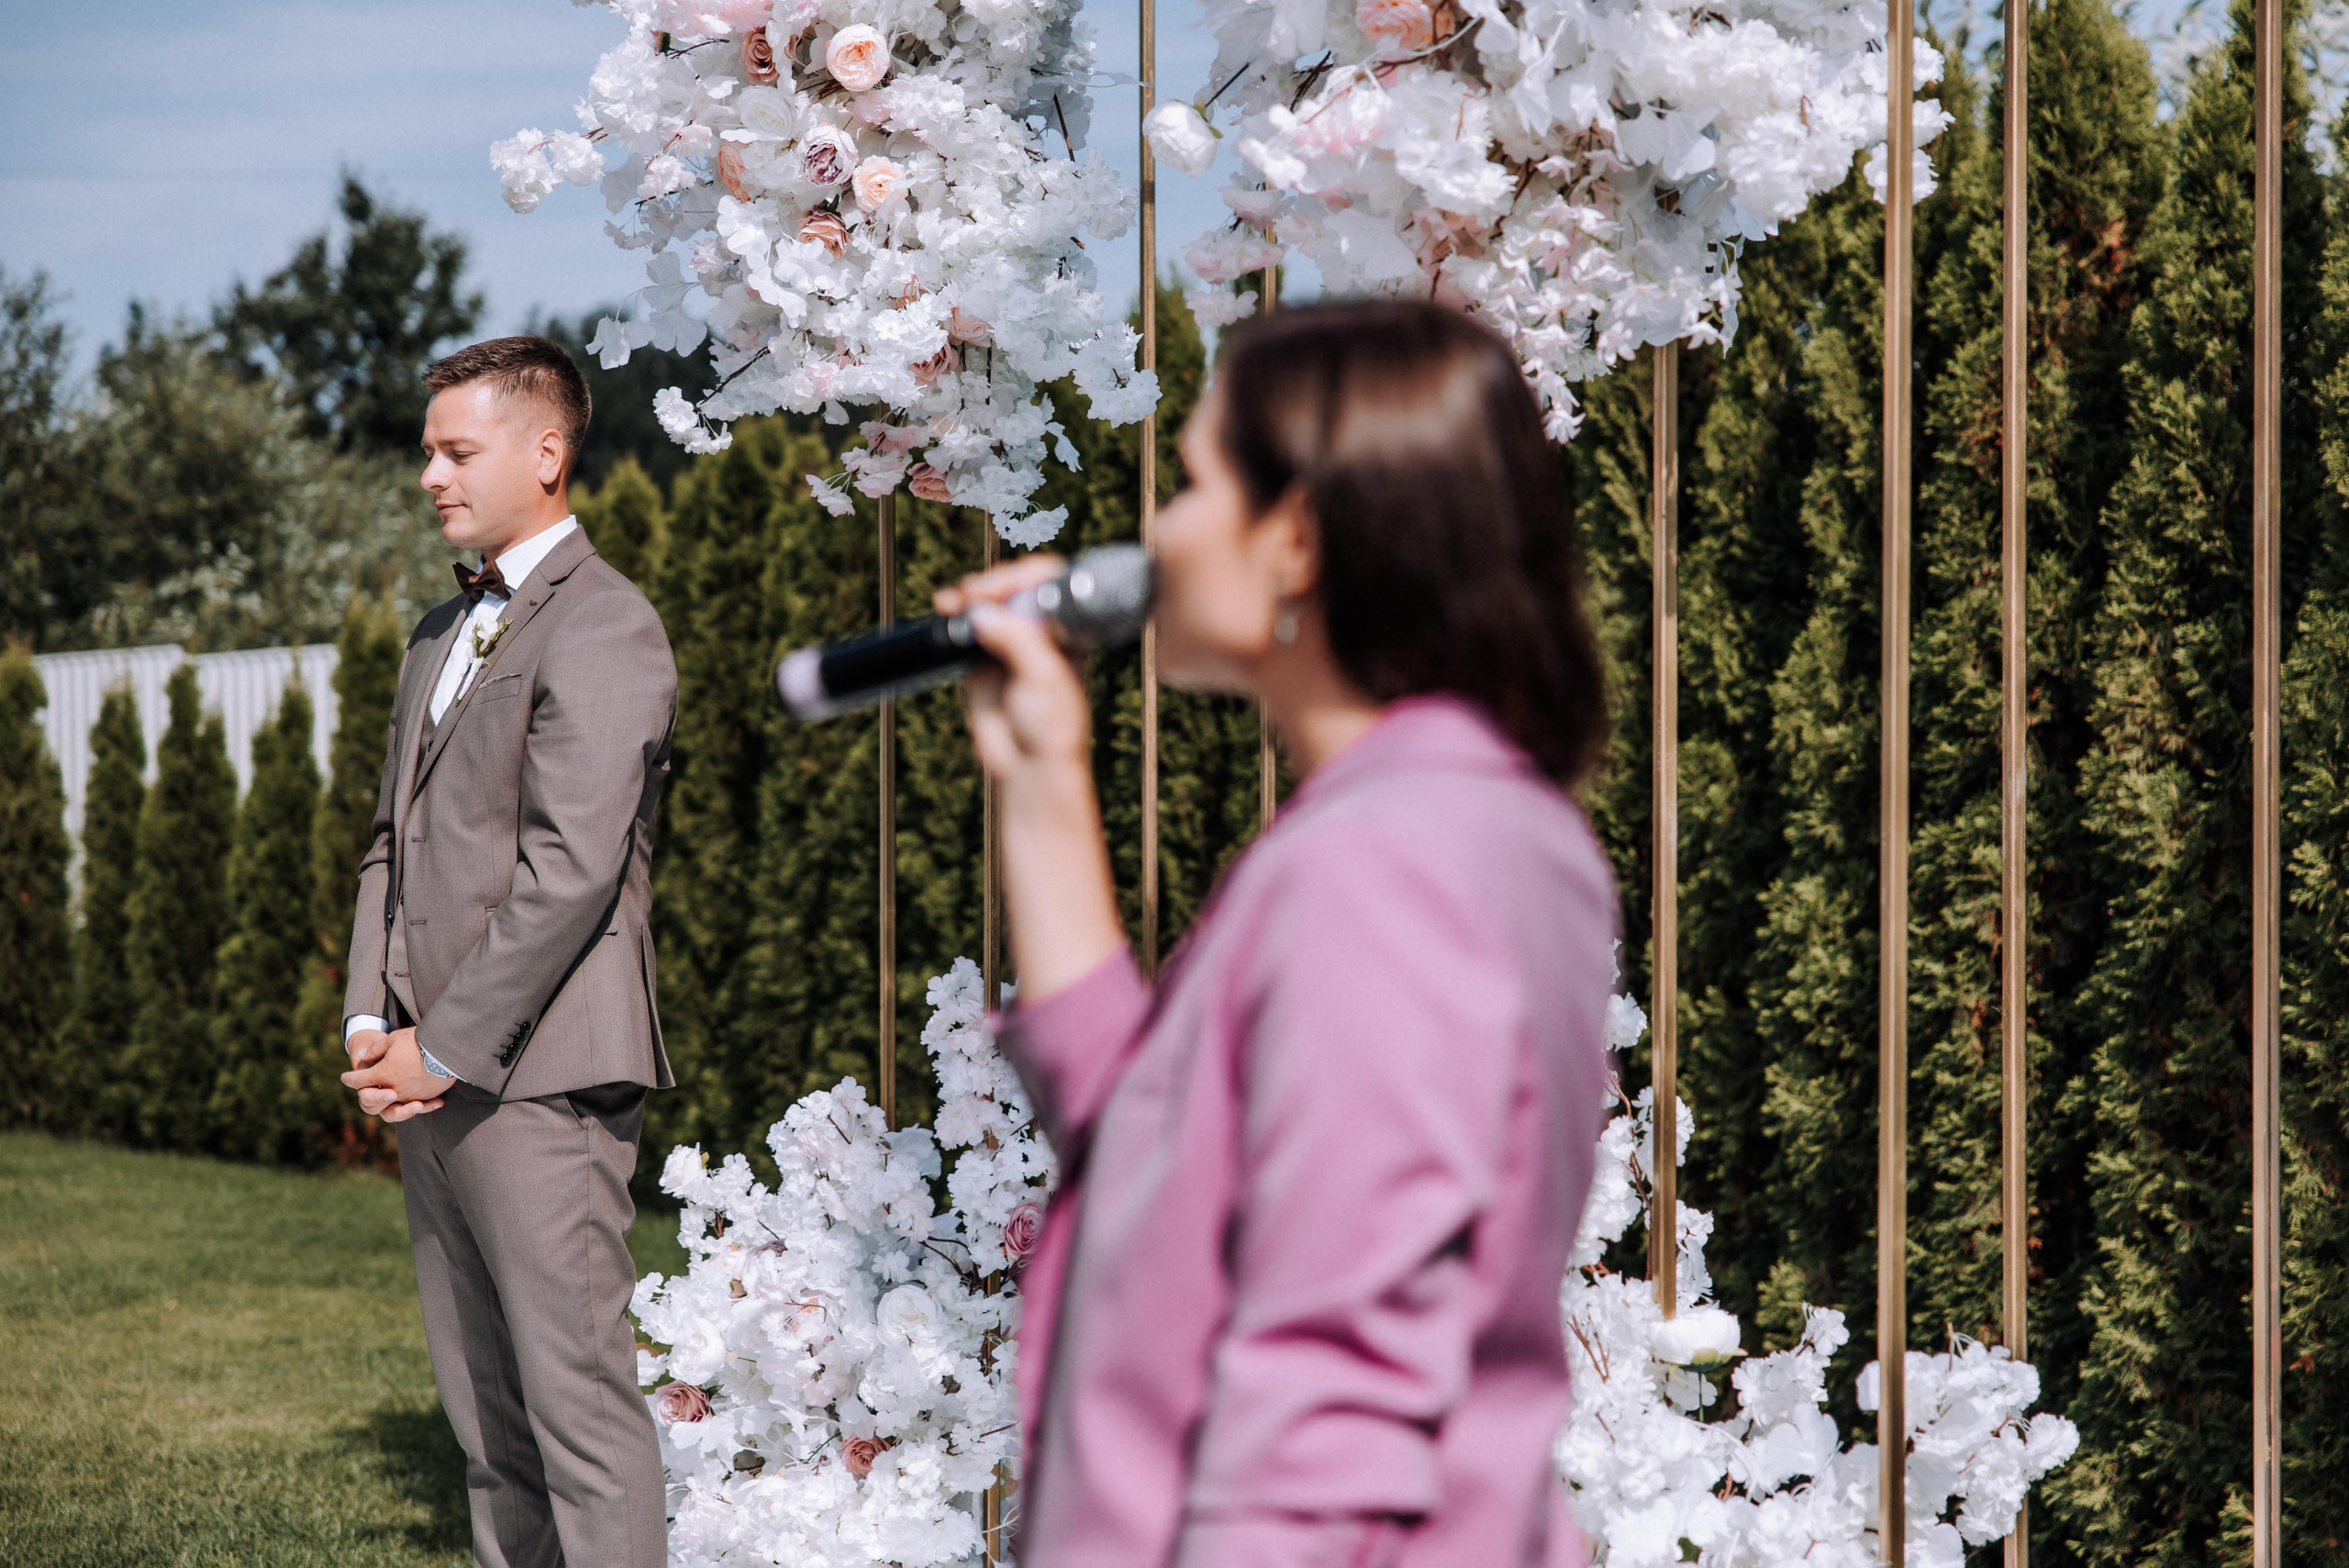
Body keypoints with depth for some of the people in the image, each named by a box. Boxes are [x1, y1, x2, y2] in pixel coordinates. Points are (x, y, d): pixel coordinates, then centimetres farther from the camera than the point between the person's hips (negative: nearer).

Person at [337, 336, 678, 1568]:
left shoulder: (603, 627, -9)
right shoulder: (442, 633, 20)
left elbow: (571, 868, -16)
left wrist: (446, 1049, -15)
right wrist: (370, 1024, 5)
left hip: (534, 1074, -9)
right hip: (431, 1074, 9)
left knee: (575, 1395, -9)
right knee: (482, 1408, 11)